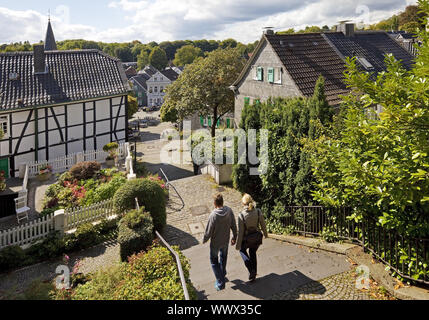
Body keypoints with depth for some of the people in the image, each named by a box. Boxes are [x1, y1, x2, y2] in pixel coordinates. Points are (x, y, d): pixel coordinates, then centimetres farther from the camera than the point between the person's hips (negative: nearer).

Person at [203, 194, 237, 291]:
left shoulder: (213, 216, -32)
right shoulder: (229, 211, -17)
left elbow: (208, 232, -21)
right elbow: (234, 226, -5)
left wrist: (204, 240, 0)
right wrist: (234, 238, 11)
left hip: (215, 243, -5)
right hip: (226, 241, 5)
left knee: (214, 261, 17)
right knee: (223, 257, 30)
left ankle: (220, 283, 21)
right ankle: (222, 275, 52)